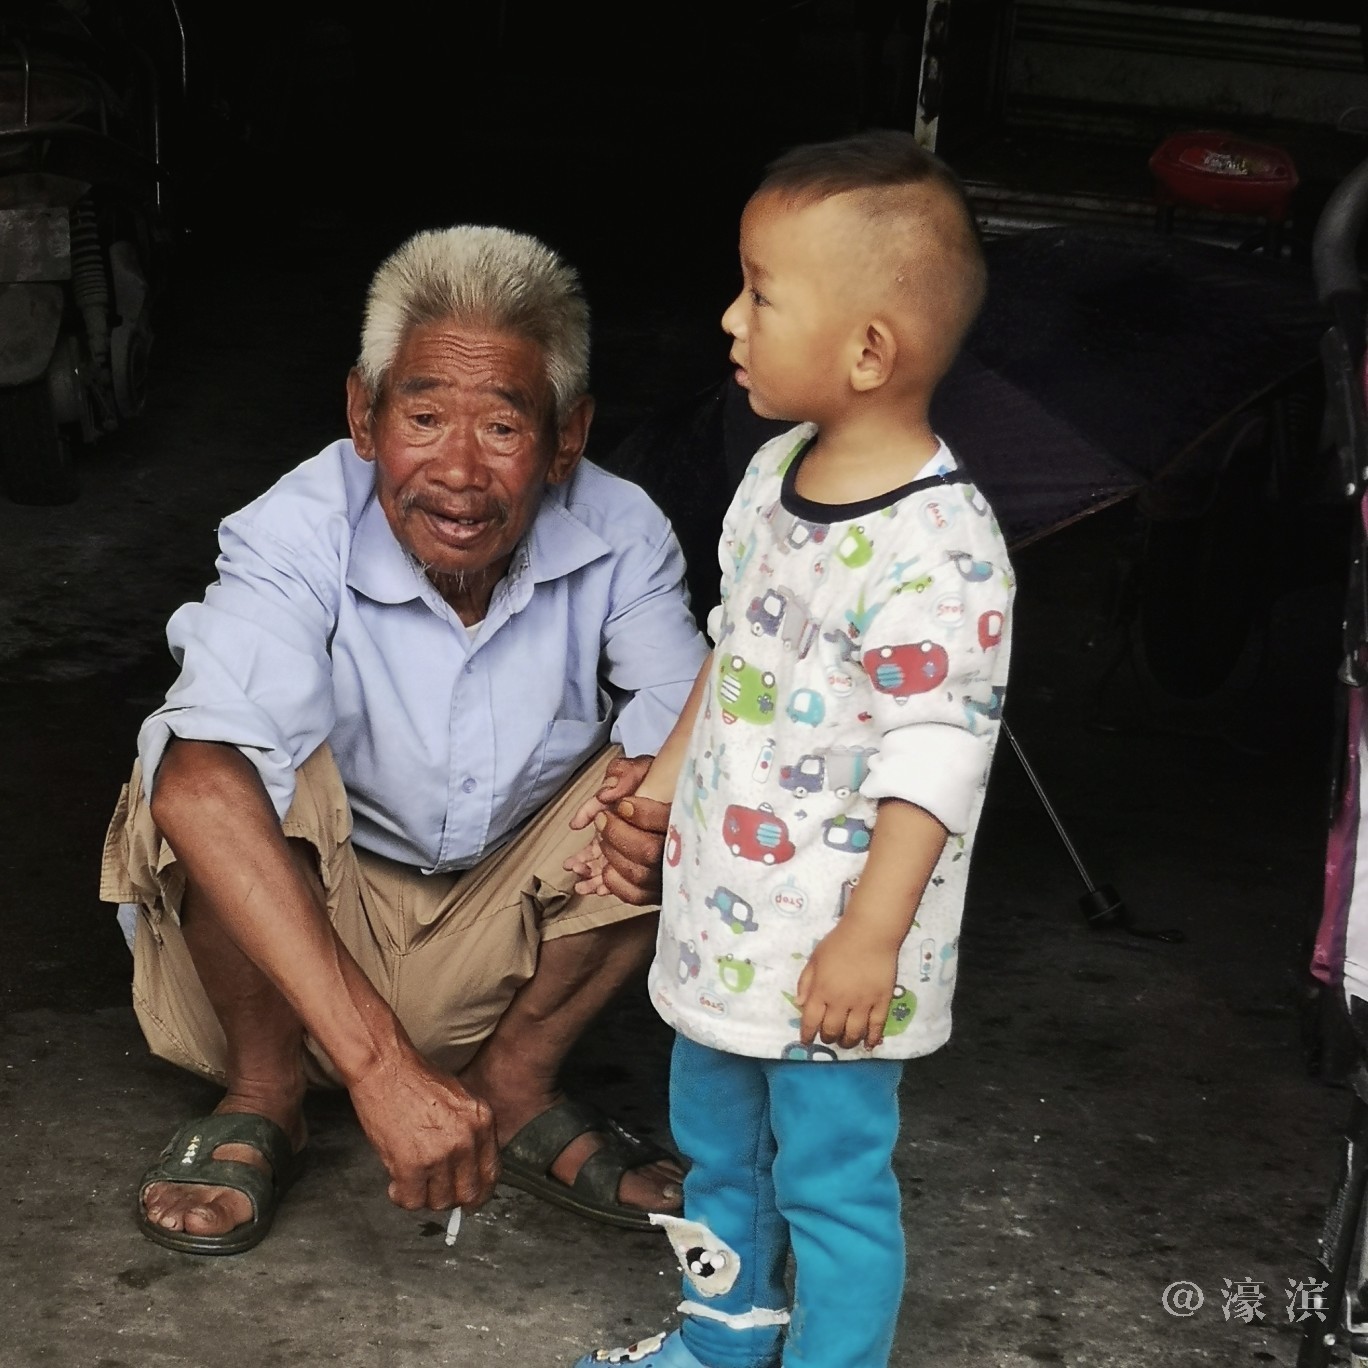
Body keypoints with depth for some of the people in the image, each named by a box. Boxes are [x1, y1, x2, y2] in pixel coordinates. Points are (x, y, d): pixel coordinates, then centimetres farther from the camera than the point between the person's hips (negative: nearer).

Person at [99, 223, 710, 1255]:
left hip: (506, 936, 3)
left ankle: (515, 1082, -2)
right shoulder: (296, 537, -29)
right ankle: (264, 1095, -7)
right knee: (246, 771, -32)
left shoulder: (621, 537, -18)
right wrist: (378, 1060, -53)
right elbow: (196, 783, -44)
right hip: (300, 931, -2)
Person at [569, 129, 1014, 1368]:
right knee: (715, 1138, 25)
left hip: (835, 950, -9)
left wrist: (870, 938, -24)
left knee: (830, 1175, 6)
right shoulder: (776, 475, 1)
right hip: (724, 909, 9)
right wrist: (658, 784, 20)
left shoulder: (938, 547, -26)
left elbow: (937, 754, -24)